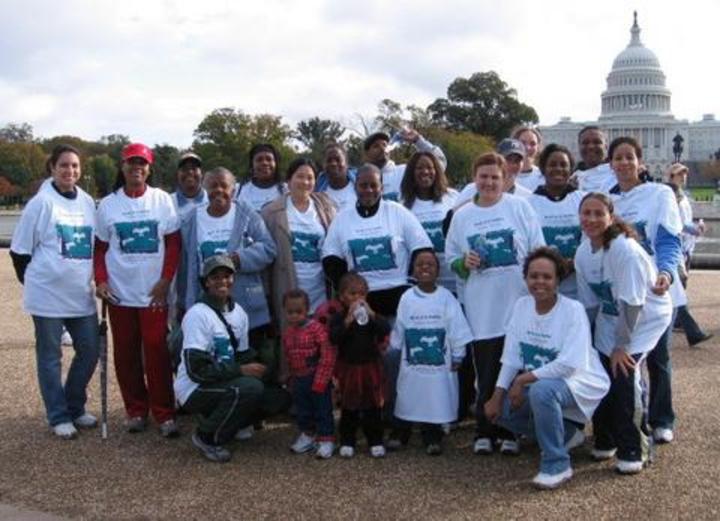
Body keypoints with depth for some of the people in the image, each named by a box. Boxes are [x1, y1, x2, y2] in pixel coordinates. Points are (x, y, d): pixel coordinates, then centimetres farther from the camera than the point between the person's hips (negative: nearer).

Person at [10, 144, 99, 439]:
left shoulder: (87, 202, 6)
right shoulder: (41, 203, -9)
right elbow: (19, 249, -4)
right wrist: (33, 282, 4)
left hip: (81, 294, 5)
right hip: (48, 295, -5)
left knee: (89, 351, 10)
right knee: (50, 357, 5)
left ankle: (75, 407, 28)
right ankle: (59, 417, 17)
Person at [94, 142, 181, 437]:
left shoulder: (162, 200, 0)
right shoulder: (108, 204, 4)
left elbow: (174, 243, 0)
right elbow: (100, 247, 8)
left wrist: (165, 281, -8)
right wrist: (100, 280, -6)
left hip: (154, 293, -2)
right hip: (120, 293, 2)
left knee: (157, 352, -3)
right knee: (126, 354, 7)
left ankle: (164, 413, 6)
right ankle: (136, 410, 20)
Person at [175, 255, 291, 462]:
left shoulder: (239, 313, 7)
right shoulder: (197, 314, -18)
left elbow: (243, 356, 12)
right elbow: (196, 370, -23)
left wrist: (260, 367, -8)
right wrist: (241, 370, -24)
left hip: (225, 384, 8)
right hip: (194, 391, -8)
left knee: (280, 397, -3)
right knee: (250, 387, -31)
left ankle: (223, 422, 11)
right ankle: (207, 437, -10)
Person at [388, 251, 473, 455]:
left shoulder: (446, 298, -6)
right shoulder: (407, 298, -1)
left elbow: (457, 329, -3)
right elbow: (399, 328, 7)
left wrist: (457, 356, -3)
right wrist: (393, 351, 11)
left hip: (440, 362, -1)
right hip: (412, 362, 1)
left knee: (437, 400, 5)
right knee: (408, 398, 11)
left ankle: (432, 438, 20)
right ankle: (399, 434, 26)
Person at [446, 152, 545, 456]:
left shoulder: (520, 207, 3)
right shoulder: (462, 216, 8)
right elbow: (450, 258, 13)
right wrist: (464, 262, -9)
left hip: (518, 305, -1)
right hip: (481, 310, 1)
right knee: (485, 375, 3)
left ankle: (510, 432, 17)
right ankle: (484, 432, 15)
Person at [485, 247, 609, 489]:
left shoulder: (573, 310, -19)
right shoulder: (521, 306, -2)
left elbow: (570, 365, -27)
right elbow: (511, 357, -2)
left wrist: (523, 379, -25)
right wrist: (498, 395, -11)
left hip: (579, 382, -7)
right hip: (537, 382, 7)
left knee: (541, 390, -36)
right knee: (499, 408, -5)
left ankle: (557, 465, -18)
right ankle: (566, 434, 14)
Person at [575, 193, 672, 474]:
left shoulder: (625, 250, -28)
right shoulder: (583, 253, -6)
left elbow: (631, 303, -26)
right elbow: (589, 303, 5)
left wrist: (622, 344, -21)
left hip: (646, 317, -6)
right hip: (611, 319, 6)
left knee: (625, 375, -18)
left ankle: (632, 451, -4)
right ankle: (605, 440, 23)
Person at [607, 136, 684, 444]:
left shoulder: (660, 194, -2)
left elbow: (669, 241, -10)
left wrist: (666, 272, -28)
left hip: (656, 291, -3)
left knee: (657, 357, 6)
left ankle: (661, 421, 22)